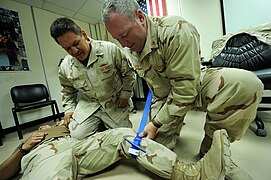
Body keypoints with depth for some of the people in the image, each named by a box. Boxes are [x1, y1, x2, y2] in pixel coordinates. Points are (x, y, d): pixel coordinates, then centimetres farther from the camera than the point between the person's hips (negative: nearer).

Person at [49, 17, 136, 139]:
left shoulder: (110, 49, -17)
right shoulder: (65, 67, -4)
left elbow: (128, 72, -6)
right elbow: (68, 91, 15)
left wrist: (125, 96, -8)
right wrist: (69, 109, 3)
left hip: (116, 104, -2)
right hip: (89, 105, 3)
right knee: (78, 135, -10)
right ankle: (100, 126, 19)